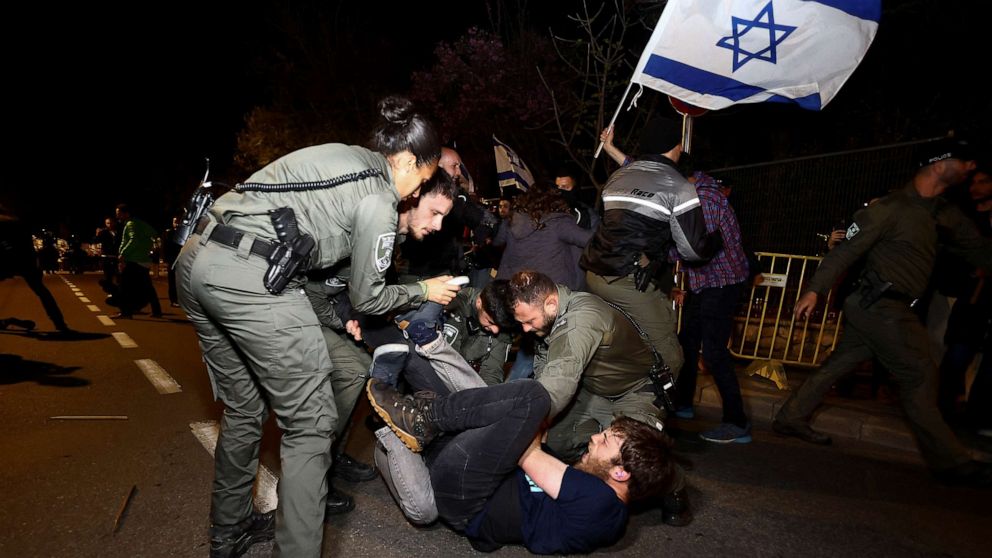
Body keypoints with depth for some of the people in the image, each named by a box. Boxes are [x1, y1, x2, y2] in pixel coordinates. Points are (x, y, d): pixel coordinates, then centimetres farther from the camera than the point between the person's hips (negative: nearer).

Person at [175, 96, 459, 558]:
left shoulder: (339, 155, 21)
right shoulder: (378, 201, -3)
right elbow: (367, 297, 4)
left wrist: (343, 312, 30)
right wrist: (424, 291, 20)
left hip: (195, 261, 10)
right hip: (249, 277, -9)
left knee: (243, 410, 23)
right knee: (309, 423, 3)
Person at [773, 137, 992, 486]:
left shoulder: (943, 215, 14)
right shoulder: (892, 208, -12)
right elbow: (847, 250, -14)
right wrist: (815, 290, -17)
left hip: (873, 307, 9)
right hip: (882, 305, -9)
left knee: (840, 363, 11)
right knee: (920, 375, -3)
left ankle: (791, 418, 19)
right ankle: (948, 461, 9)